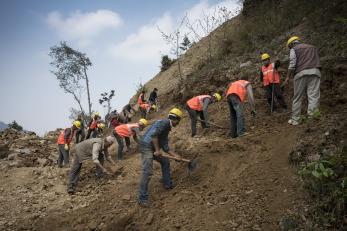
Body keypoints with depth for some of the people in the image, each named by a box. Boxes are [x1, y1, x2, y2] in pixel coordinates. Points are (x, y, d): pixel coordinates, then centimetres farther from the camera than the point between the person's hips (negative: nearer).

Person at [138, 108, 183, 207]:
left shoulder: (167, 129, 19)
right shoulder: (164, 122, -10)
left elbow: (165, 147, 21)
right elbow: (153, 134, -25)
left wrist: (175, 155, 18)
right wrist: (157, 150, -19)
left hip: (153, 148, 10)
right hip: (146, 146, -10)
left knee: (165, 161, 21)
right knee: (147, 172, -14)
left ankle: (168, 184, 34)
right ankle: (142, 198, -9)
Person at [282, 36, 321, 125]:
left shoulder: (294, 49, 11)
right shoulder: (313, 47, 27)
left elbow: (292, 64, -3)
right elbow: (317, 61, 21)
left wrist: (287, 77, -3)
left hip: (301, 73, -3)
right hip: (315, 72, 3)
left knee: (297, 98, 5)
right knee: (314, 97, -7)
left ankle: (295, 119, 9)